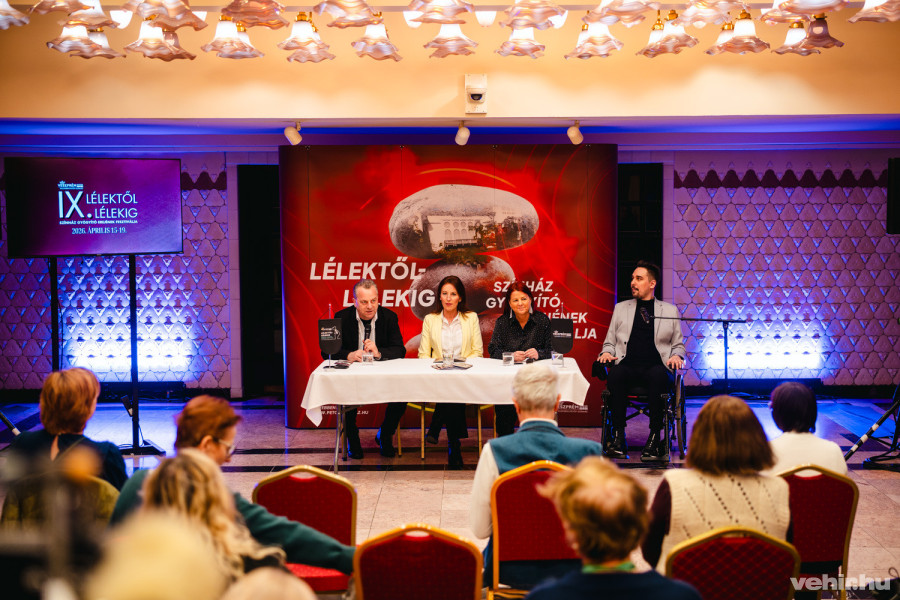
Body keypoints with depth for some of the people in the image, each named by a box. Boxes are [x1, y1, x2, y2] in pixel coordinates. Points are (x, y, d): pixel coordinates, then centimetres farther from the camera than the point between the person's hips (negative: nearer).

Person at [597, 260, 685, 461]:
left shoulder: (670, 310, 19)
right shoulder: (620, 308, 23)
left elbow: (678, 344, 19)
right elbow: (610, 342, 23)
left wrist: (676, 355, -4)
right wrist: (607, 352, 0)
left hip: (657, 367, -1)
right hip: (628, 364, 1)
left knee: (658, 376, -39)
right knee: (615, 374, -36)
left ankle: (654, 437, -32)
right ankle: (618, 436, -30)